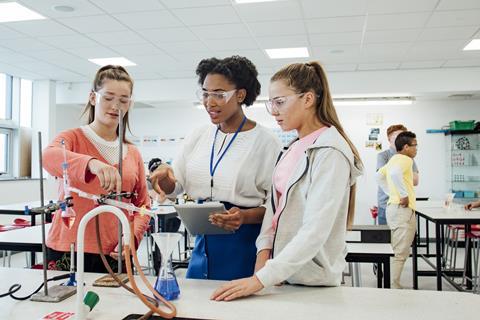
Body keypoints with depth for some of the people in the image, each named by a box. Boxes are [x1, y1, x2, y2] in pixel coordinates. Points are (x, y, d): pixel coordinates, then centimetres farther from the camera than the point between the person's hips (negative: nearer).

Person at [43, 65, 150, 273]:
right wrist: (91, 163, -43)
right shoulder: (73, 138, -1)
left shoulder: (133, 154, 10)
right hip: (68, 253, -3)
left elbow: (142, 204, 12)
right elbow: (48, 157, -24)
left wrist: (132, 235, -7)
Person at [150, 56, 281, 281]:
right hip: (203, 243, 5)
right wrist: (164, 175, -10)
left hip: (245, 244, -5)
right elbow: (174, 188, 12)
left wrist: (244, 216, -24)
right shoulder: (198, 136, 7)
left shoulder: (265, 141, -9)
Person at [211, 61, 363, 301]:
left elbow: (315, 232, -25)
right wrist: (264, 252, -9)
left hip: (312, 281, -7)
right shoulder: (294, 149, 7)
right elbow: (275, 205, 6)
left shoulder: (330, 153, -18)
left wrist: (260, 280, -28)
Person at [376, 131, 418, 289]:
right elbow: (395, 173, -34)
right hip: (403, 209, -10)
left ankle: (393, 285, 24)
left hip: (393, 206, 10)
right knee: (401, 254, -6)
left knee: (397, 251, 17)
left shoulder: (394, 159, 16)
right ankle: (394, 288, -4)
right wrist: (405, 194, -24)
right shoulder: (406, 159, -13)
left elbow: (379, 175, 27)